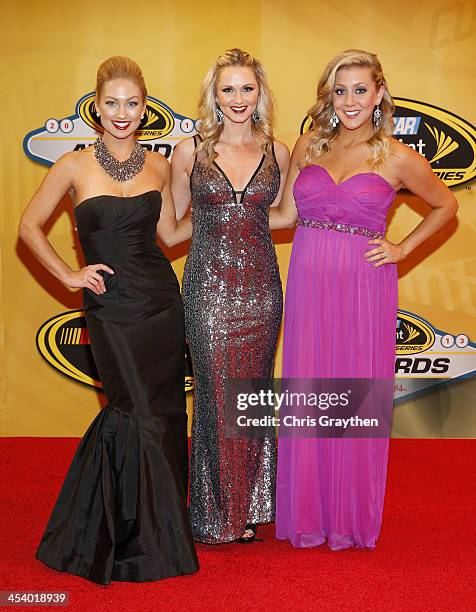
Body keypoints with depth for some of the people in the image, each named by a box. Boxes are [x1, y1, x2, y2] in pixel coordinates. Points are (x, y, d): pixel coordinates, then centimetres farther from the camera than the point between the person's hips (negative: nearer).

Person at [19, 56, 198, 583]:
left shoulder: (157, 165, 6)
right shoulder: (75, 166, -4)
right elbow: (29, 227, 4)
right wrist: (69, 274, -3)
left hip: (162, 302, 4)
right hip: (111, 308, -4)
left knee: (165, 413, 8)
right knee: (141, 415, -6)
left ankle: (161, 527, 28)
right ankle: (135, 542, 13)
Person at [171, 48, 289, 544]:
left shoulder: (275, 151, 6)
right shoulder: (190, 151, 2)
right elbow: (171, 221, 11)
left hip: (260, 285, 2)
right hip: (209, 285, -2)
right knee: (216, 392, 1)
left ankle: (248, 508, 22)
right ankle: (216, 514, 16)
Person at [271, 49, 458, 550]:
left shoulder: (395, 157, -2)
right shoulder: (309, 146, 8)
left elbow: (445, 206, 11)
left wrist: (402, 249, 3)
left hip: (362, 288, -3)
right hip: (308, 283, 3)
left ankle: (351, 517, 23)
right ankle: (307, 513, 23)